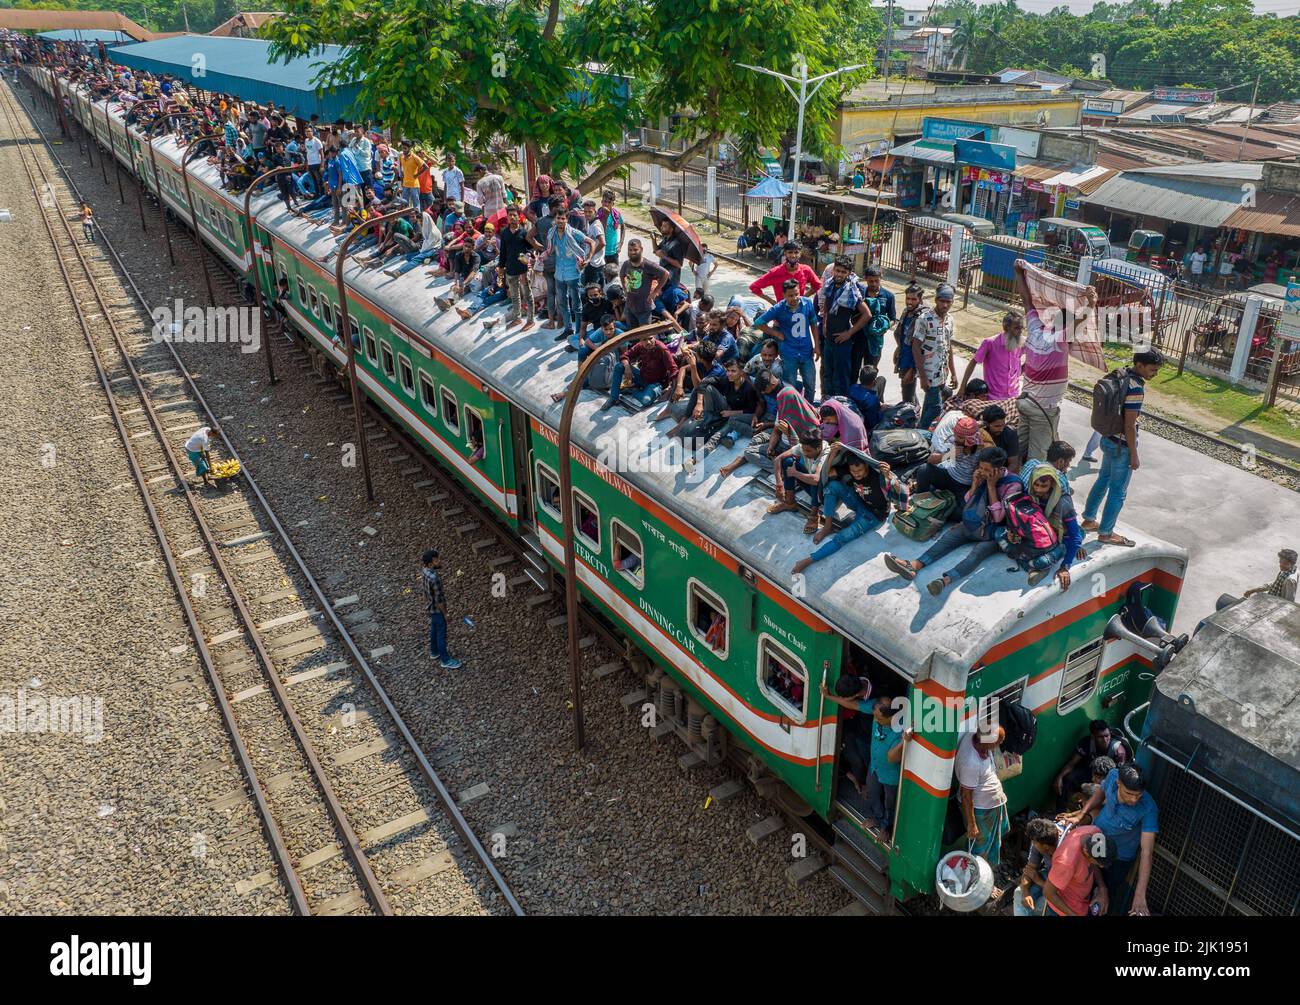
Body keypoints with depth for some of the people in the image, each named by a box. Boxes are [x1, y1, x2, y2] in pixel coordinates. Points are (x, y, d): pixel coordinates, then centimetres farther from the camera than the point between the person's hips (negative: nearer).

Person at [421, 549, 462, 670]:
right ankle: (445, 661, 24)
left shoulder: (424, 571, -9)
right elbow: (439, 599, -27)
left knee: (433, 629, 27)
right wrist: (445, 614, -15)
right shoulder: (434, 579, -37)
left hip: (430, 607, 9)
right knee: (441, 634, 8)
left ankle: (434, 652, 47)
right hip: (437, 609, -9)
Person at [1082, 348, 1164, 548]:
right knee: (1118, 491, 5)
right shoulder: (1135, 388, -26)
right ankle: (1106, 533, 17)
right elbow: (1129, 426, -23)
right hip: (1121, 446, -9)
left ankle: (1089, 519, 36)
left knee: (1103, 479, 23)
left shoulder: (1121, 376, 0)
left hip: (1108, 439, 9)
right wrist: (1134, 456, -15)